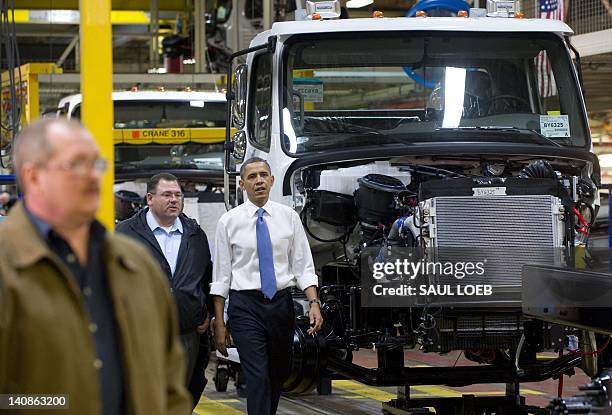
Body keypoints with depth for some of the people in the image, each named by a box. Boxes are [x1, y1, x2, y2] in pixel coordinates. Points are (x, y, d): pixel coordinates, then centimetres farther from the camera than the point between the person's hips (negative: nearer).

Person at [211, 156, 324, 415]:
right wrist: (219, 323, -3)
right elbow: (221, 275, 1)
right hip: (246, 306, -3)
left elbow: (304, 267, 3)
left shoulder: (289, 217, 5)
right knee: (257, 377, -13)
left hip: (281, 304, 3)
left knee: (279, 374, 14)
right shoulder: (229, 222, 0)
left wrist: (314, 302, -12)